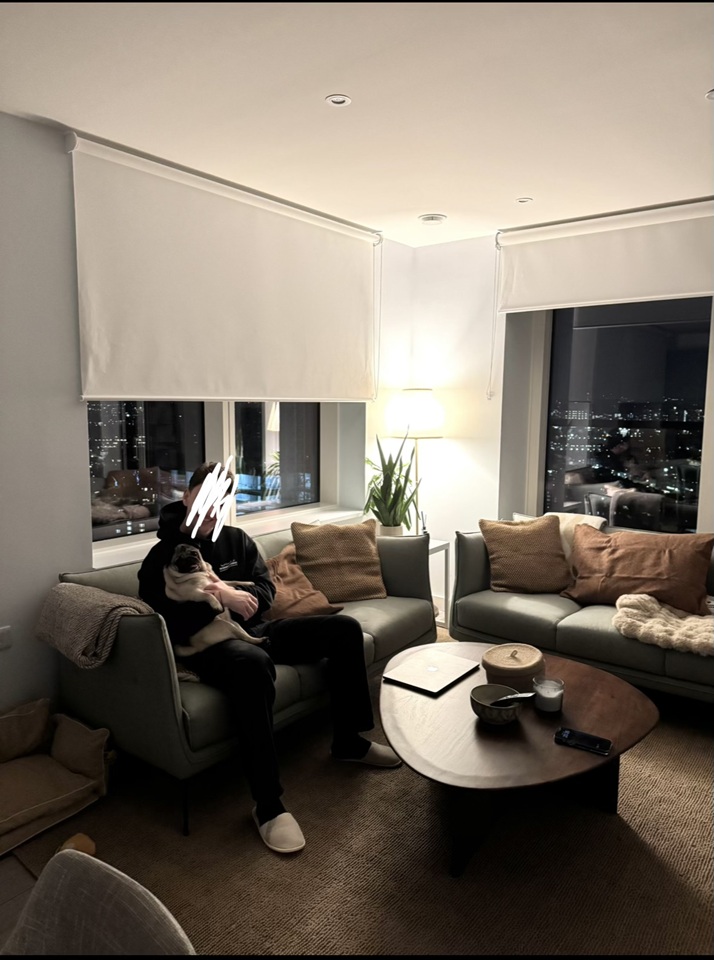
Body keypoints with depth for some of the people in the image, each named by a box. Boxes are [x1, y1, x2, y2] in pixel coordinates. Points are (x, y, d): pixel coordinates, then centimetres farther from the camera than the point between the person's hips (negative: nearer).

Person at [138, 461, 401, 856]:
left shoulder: (237, 539, 10)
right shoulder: (162, 557, -6)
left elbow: (265, 591, 4)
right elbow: (171, 625, -17)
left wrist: (231, 594, -16)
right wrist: (221, 600, -23)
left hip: (255, 630, 7)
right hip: (208, 645, -7)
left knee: (344, 628, -3)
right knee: (253, 663, -43)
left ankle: (348, 740, 9)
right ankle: (268, 805, -36)